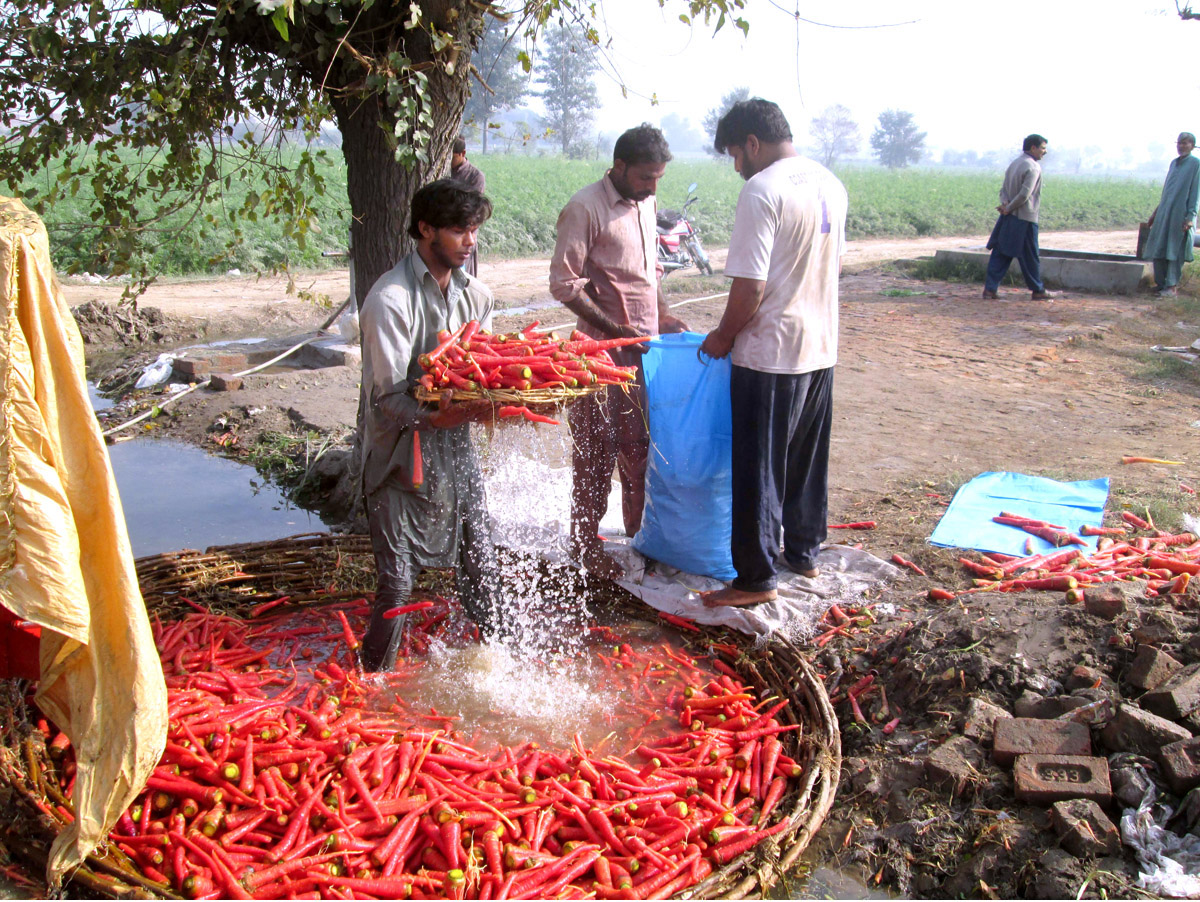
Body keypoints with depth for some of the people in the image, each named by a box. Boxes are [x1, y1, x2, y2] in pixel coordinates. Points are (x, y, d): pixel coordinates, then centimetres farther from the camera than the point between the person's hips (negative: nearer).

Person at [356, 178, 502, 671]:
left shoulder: (475, 294, 6)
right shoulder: (390, 299, -16)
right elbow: (387, 394, -19)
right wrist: (432, 417, -36)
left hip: (454, 445, 6)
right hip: (400, 452, -6)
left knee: (481, 560, 12)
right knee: (396, 579, 0)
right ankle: (375, 677, 22)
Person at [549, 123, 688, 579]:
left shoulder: (644, 204, 13)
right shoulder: (584, 209, -12)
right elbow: (564, 284, -15)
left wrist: (664, 317, 10)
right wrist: (616, 329, -18)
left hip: (645, 348, 7)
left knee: (640, 446, 15)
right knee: (596, 452, 1)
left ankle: (639, 532, 29)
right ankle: (586, 546, 14)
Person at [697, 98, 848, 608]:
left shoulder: (762, 191, -17)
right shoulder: (831, 184, 9)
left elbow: (750, 287, -21)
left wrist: (723, 337, -6)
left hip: (771, 354, -8)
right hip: (822, 346, 8)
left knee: (759, 468, 1)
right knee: (808, 457, 20)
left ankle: (756, 579, 10)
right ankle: (803, 551, 34)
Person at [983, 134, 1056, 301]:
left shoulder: (1014, 164, 14)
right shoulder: (1033, 167, -13)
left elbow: (1004, 189, 12)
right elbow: (1024, 194, -21)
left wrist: (1005, 203, -5)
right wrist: (1008, 208, -11)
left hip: (1008, 219, 8)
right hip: (1025, 219, -8)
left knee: (1000, 253, 5)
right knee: (1030, 256, 3)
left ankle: (990, 288, 0)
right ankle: (1038, 290, 13)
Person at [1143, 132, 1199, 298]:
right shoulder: (1174, 163, 14)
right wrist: (1156, 211, 20)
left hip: (1181, 214, -6)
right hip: (1165, 212, 6)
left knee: (1175, 250, -5)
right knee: (1158, 248, 5)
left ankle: (1172, 286, -2)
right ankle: (1160, 283, 14)